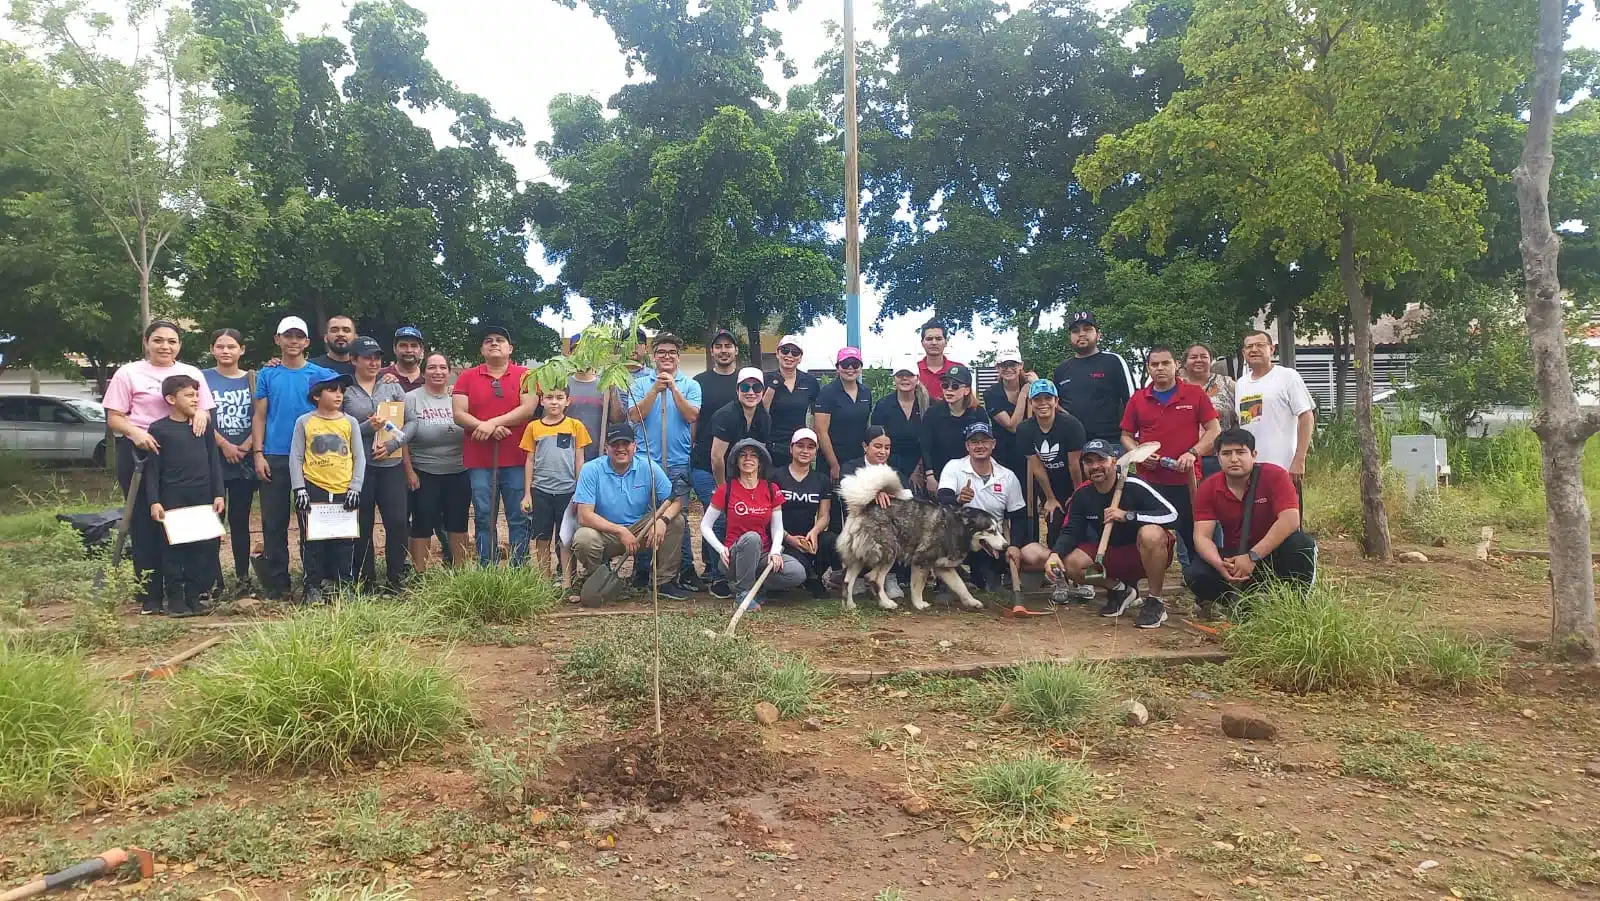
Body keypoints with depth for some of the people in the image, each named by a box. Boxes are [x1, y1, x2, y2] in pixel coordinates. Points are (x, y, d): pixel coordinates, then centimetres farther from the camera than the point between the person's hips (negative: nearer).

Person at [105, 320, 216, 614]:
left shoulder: (192, 373, 11)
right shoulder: (128, 373, 2)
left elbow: (206, 412, 13)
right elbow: (114, 418, -1)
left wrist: (201, 413, -12)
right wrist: (136, 433, -21)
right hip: (139, 454, -2)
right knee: (145, 523, 1)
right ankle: (150, 593, 7)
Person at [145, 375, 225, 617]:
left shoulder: (204, 426, 7)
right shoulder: (158, 429, -2)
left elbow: (214, 461, 9)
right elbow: (153, 468, -2)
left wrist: (218, 494, 4)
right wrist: (154, 501, -8)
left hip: (203, 496, 3)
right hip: (172, 498, -3)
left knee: (203, 546, 4)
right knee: (173, 548, 1)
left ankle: (196, 595, 15)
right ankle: (175, 599, 8)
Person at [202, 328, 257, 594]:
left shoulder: (252, 379, 9)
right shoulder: (203, 378, 5)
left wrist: (245, 447, -11)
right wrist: (225, 446, -14)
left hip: (245, 462, 1)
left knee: (240, 520, 7)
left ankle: (243, 579, 13)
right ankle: (213, 581, 4)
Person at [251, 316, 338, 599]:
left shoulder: (321, 375, 5)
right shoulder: (267, 375, 7)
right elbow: (259, 416, 6)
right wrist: (258, 454, -3)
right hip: (274, 458, 1)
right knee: (274, 521, 3)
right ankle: (275, 581, 10)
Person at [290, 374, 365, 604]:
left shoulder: (350, 422, 6)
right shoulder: (304, 422, 2)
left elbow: (359, 457, 6)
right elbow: (296, 457, 1)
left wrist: (355, 488, -2)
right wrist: (299, 489, -7)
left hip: (344, 491, 2)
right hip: (313, 489, -1)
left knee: (344, 541, 6)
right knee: (312, 540, 3)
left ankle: (343, 584, 16)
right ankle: (313, 586, 12)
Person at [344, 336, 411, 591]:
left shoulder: (393, 386, 8)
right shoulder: (344, 391, 2)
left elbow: (410, 423, 4)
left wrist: (392, 444, -9)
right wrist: (368, 427, -17)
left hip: (391, 464, 1)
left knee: (398, 522, -3)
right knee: (362, 525, 6)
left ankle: (396, 580, 9)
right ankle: (364, 581, 16)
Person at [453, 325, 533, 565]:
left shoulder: (524, 375, 5)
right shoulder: (467, 377, 9)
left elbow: (528, 409, -7)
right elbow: (459, 414, 1)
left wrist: (493, 422, -14)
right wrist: (487, 428, -14)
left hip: (516, 460, -1)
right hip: (479, 460, 1)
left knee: (519, 518, 2)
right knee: (484, 519, 5)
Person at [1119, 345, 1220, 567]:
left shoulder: (1195, 395, 2)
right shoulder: (1137, 399, 8)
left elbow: (1214, 430, 1)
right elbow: (1126, 436, 12)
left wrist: (1192, 453, -15)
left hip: (1187, 480, -1)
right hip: (1149, 480, 2)